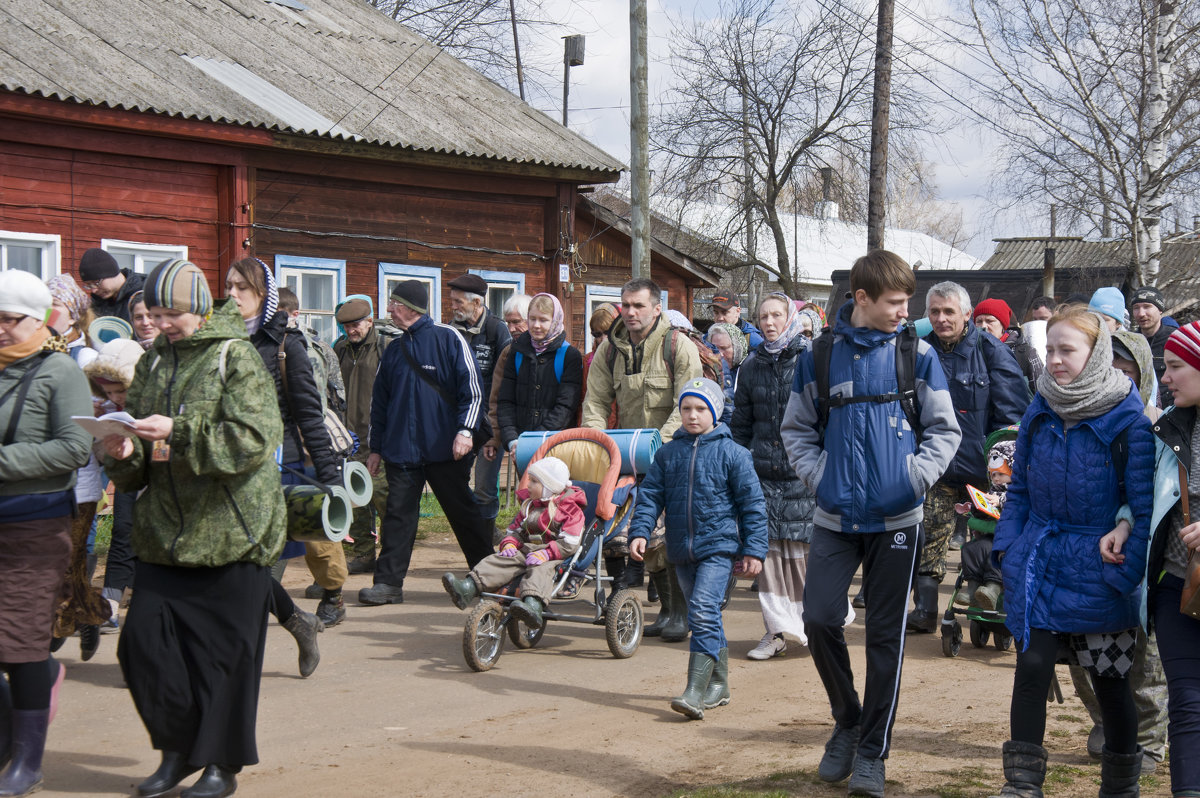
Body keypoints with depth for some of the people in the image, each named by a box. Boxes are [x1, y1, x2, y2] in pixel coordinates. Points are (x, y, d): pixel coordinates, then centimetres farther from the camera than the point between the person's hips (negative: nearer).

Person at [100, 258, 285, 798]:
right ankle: (179, 750, 16)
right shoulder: (153, 364, 13)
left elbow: (255, 440, -19)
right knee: (143, 641, -1)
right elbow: (140, 466, 17)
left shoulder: (236, 358, -6)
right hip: (164, 534, 6)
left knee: (223, 651, 1)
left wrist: (179, 431, -25)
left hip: (230, 532, -6)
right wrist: (123, 453, -7)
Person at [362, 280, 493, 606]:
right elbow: (380, 402, 19)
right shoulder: (394, 350, 14)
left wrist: (466, 430, -18)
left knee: (463, 512, 5)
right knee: (398, 515, -1)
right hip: (402, 450, 5)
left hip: (445, 448, -4)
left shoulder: (448, 339, -3)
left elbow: (472, 389, -8)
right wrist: (376, 448, 16)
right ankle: (389, 582, 1)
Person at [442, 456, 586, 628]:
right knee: (500, 560, -19)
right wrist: (509, 544, -1)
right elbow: (514, 529, 23)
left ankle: (533, 607, -67)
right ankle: (467, 588, -38)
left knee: (540, 570, -38)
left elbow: (569, 544, -12)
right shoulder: (528, 505, 22)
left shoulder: (570, 510, -2)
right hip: (527, 550, 7)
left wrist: (546, 553, -25)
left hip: (554, 557, -7)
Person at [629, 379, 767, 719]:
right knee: (703, 618, 13)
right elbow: (650, 495, 9)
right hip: (681, 551, 5)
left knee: (703, 612, -18)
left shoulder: (732, 454, -2)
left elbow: (752, 503, 0)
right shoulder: (668, 454, 9)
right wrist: (640, 532, -7)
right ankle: (718, 684, 27)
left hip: (719, 546, -5)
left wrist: (754, 550, -3)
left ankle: (696, 692, -22)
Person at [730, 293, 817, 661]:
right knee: (769, 548, 1)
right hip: (764, 472, 4)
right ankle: (778, 629, 8)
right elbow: (741, 423, 20)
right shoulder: (752, 365, 13)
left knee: (802, 548, -2)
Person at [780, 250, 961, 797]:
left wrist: (916, 478, -9)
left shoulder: (917, 354, -1)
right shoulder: (818, 356, 1)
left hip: (896, 517, -1)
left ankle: (872, 751, 14)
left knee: (886, 634, 3)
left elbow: (945, 429, 4)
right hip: (836, 516, 1)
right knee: (820, 618, -5)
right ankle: (847, 720, 20)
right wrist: (817, 476, -3)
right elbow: (795, 429, 11)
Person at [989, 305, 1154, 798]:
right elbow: (1020, 488, 13)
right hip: (1039, 561, 4)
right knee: (1032, 667, -2)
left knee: (1109, 679, 7)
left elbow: (1144, 503, -12)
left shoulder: (1128, 418, -12)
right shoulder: (1041, 411, 4)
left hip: (1098, 567, -4)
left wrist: (1126, 570, -17)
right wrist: (1008, 546, 4)